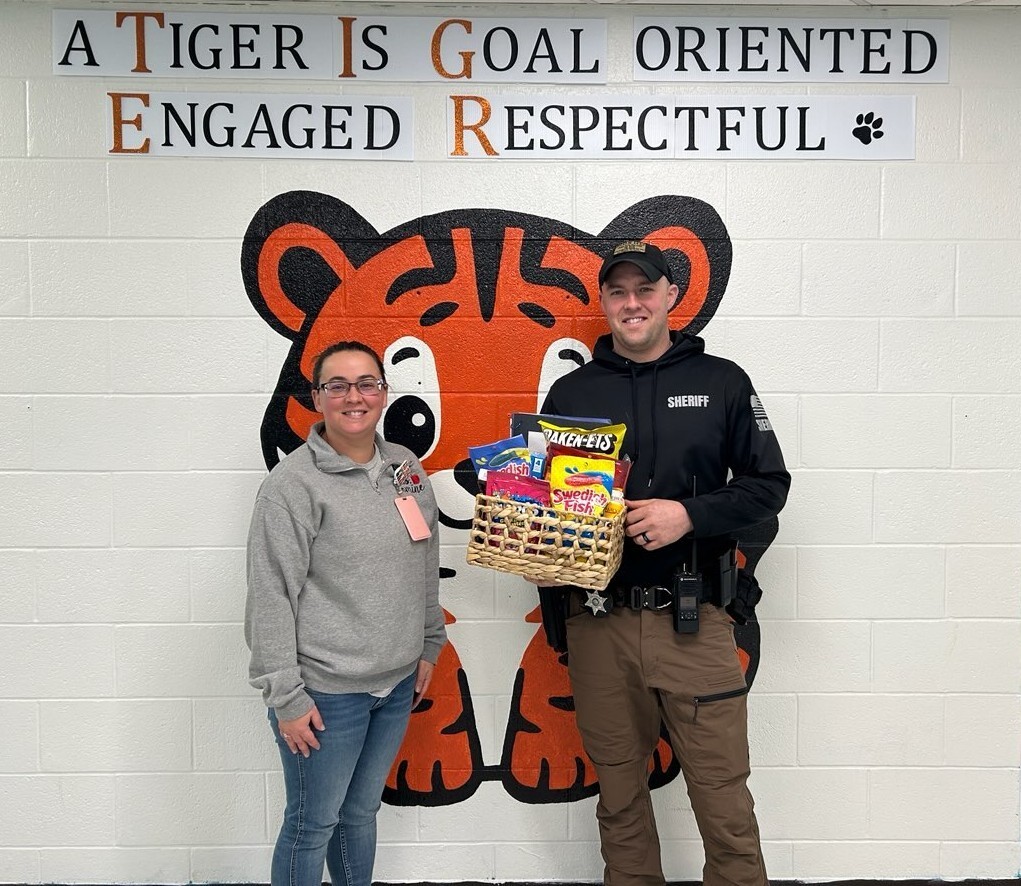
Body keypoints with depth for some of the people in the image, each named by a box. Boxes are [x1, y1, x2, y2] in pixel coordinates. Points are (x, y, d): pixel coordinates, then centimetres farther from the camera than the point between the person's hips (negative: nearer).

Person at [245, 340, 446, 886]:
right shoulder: (293, 483, -14)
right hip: (326, 690, -5)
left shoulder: (406, 469, 5)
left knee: (361, 811, 21)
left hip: (398, 682, 6)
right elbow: (271, 598, -15)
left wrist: (428, 645, 15)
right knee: (313, 823, 10)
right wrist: (285, 696, -14)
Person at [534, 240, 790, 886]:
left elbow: (769, 484, 4)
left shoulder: (721, 382, 4)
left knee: (723, 794, 4)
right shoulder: (571, 391, 8)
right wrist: (556, 615, -4)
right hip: (598, 622, 2)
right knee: (618, 791, 14)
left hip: (694, 620, -1)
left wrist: (690, 514, -13)